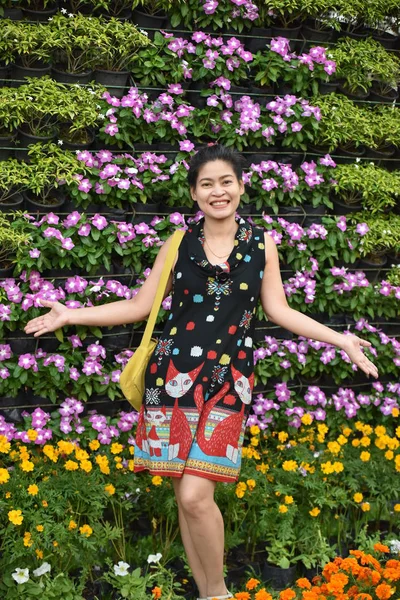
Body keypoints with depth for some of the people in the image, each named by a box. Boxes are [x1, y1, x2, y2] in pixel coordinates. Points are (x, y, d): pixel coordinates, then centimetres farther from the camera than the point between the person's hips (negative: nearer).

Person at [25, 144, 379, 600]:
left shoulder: (261, 243, 7)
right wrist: (71, 315, 6)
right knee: (184, 496, 3)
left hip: (227, 379, -1)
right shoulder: (179, 244, 6)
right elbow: (139, 307, 9)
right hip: (173, 375, 1)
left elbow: (278, 310, 9)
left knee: (195, 496, -12)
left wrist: (341, 339, 3)